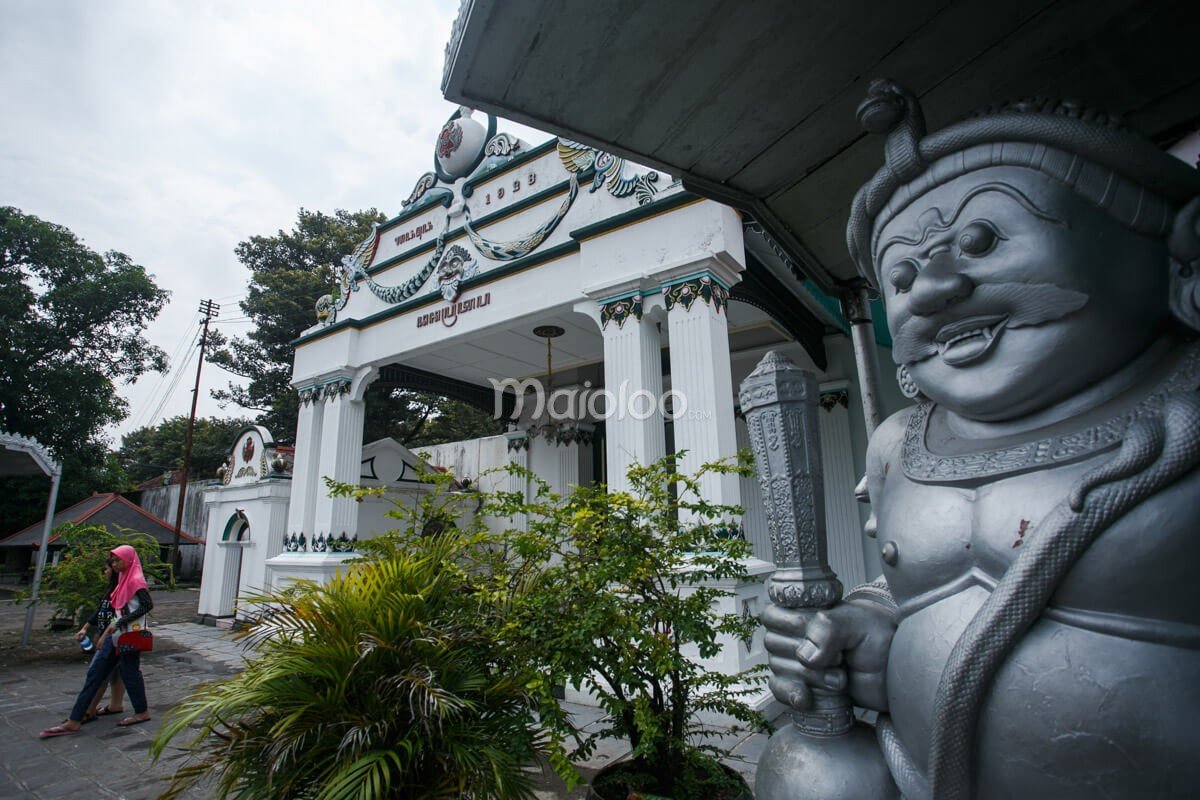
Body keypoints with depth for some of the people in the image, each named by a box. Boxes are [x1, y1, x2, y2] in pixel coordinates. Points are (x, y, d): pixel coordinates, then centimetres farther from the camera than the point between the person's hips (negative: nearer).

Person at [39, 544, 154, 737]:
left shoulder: (136, 580, -13)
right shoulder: (124, 579, 16)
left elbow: (148, 604, -24)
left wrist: (120, 623, -22)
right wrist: (105, 634, 18)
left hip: (129, 636, -9)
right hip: (116, 636, 9)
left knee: (130, 674, 2)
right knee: (95, 672, 8)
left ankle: (142, 713, 18)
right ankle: (74, 721, 13)